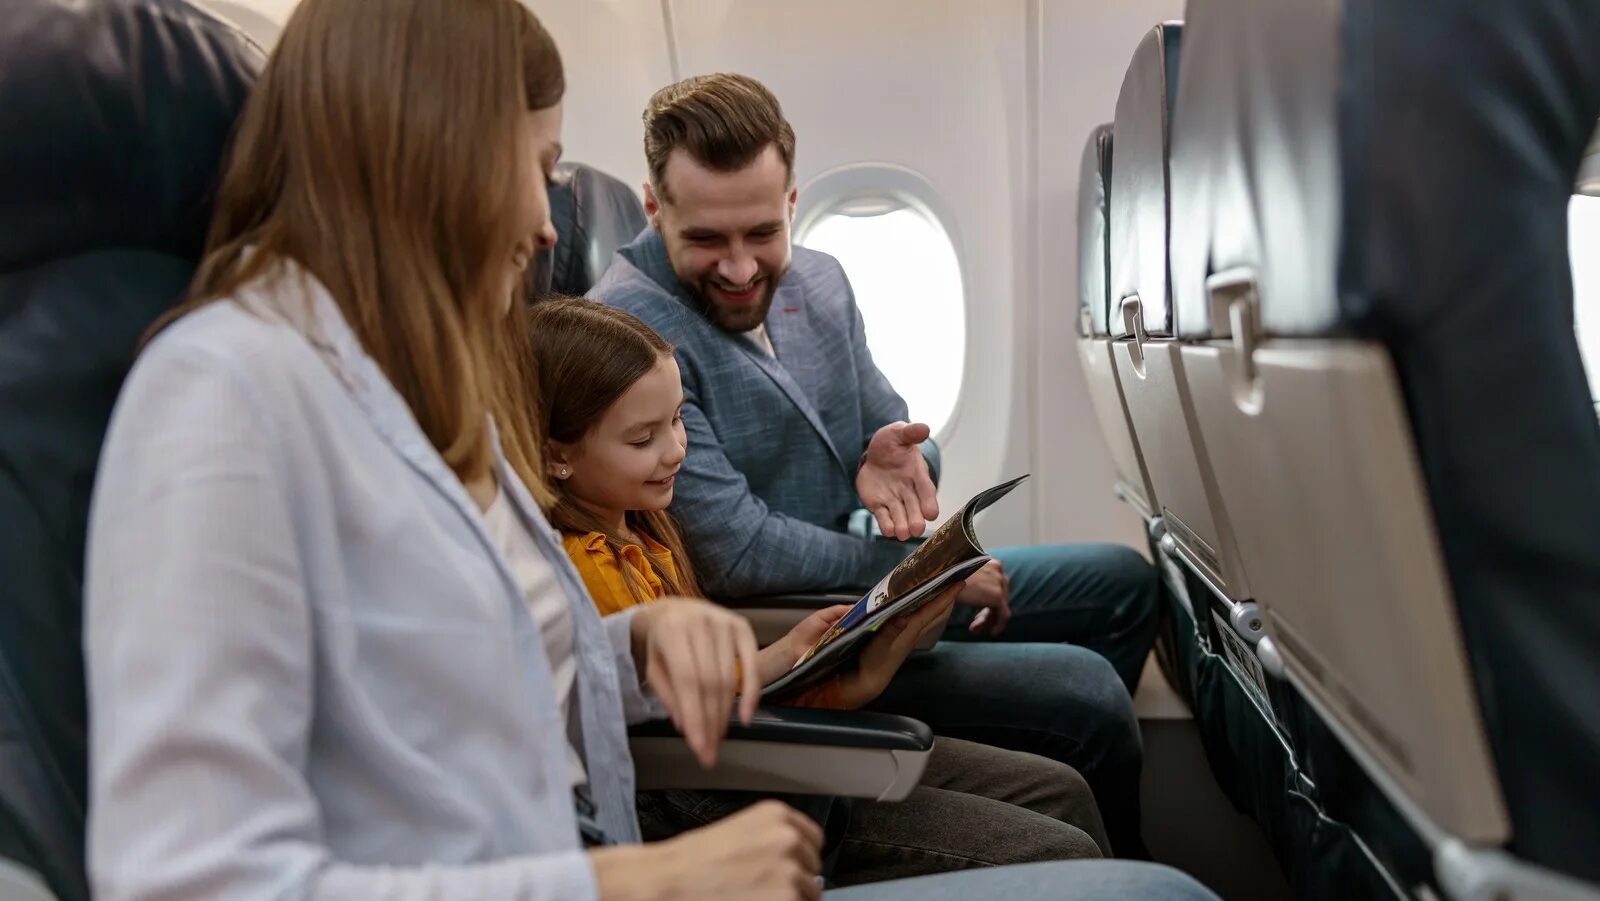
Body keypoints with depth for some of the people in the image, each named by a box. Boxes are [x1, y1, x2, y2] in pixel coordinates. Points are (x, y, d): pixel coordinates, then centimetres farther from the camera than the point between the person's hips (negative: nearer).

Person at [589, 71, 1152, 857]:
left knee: (1124, 581, 15)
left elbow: (888, 427, 10)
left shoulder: (816, 280, 4)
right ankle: (1120, 872, 13)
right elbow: (739, 556, -25)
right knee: (1089, 696, -16)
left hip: (871, 583, 9)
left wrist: (897, 459, -16)